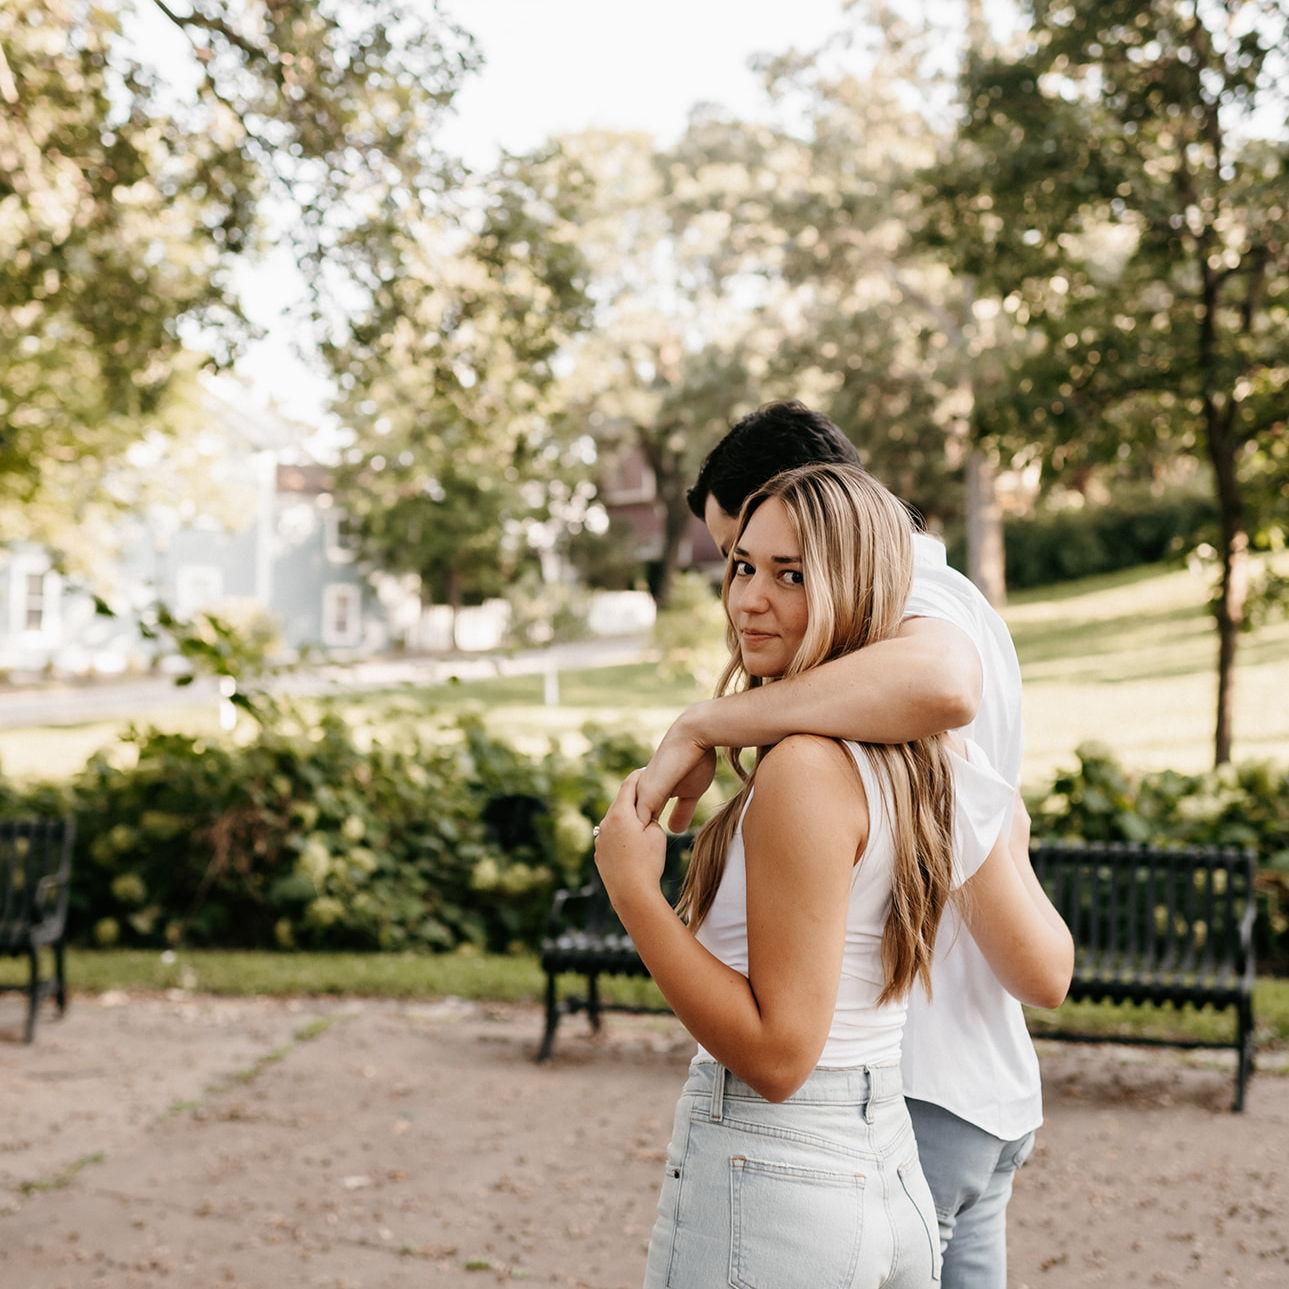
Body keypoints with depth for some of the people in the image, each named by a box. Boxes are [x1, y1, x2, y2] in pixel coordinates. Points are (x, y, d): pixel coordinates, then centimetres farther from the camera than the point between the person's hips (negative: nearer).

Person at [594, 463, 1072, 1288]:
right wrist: (1005, 844, 31)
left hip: (769, 1191, -8)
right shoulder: (941, 762, 4)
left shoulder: (807, 767, -20)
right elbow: (1046, 971, 15)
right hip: (892, 1178, 8)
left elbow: (777, 1052, -21)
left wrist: (632, 891, -16)